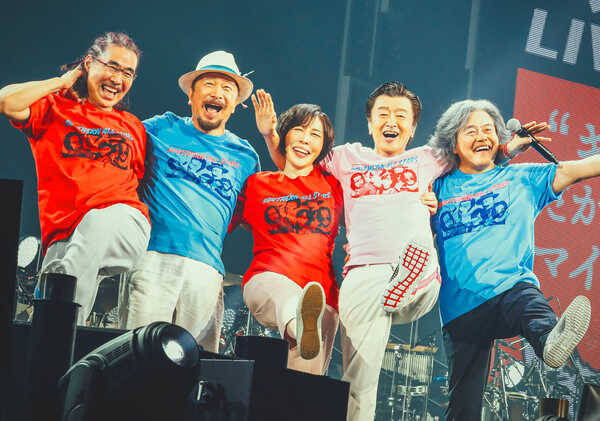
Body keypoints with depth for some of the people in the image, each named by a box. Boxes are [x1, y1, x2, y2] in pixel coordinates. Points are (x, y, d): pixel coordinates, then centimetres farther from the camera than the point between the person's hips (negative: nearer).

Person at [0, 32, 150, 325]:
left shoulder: (134, 128, 27)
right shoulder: (55, 108, 18)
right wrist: (63, 82, 10)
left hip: (125, 227, 1)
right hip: (64, 236, -1)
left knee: (98, 220, -37)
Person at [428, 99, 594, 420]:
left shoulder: (522, 179, 15)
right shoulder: (440, 188, 17)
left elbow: (572, 170, 4)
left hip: (511, 285, -2)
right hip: (461, 307, 2)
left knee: (526, 298, -39)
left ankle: (549, 340, -70)